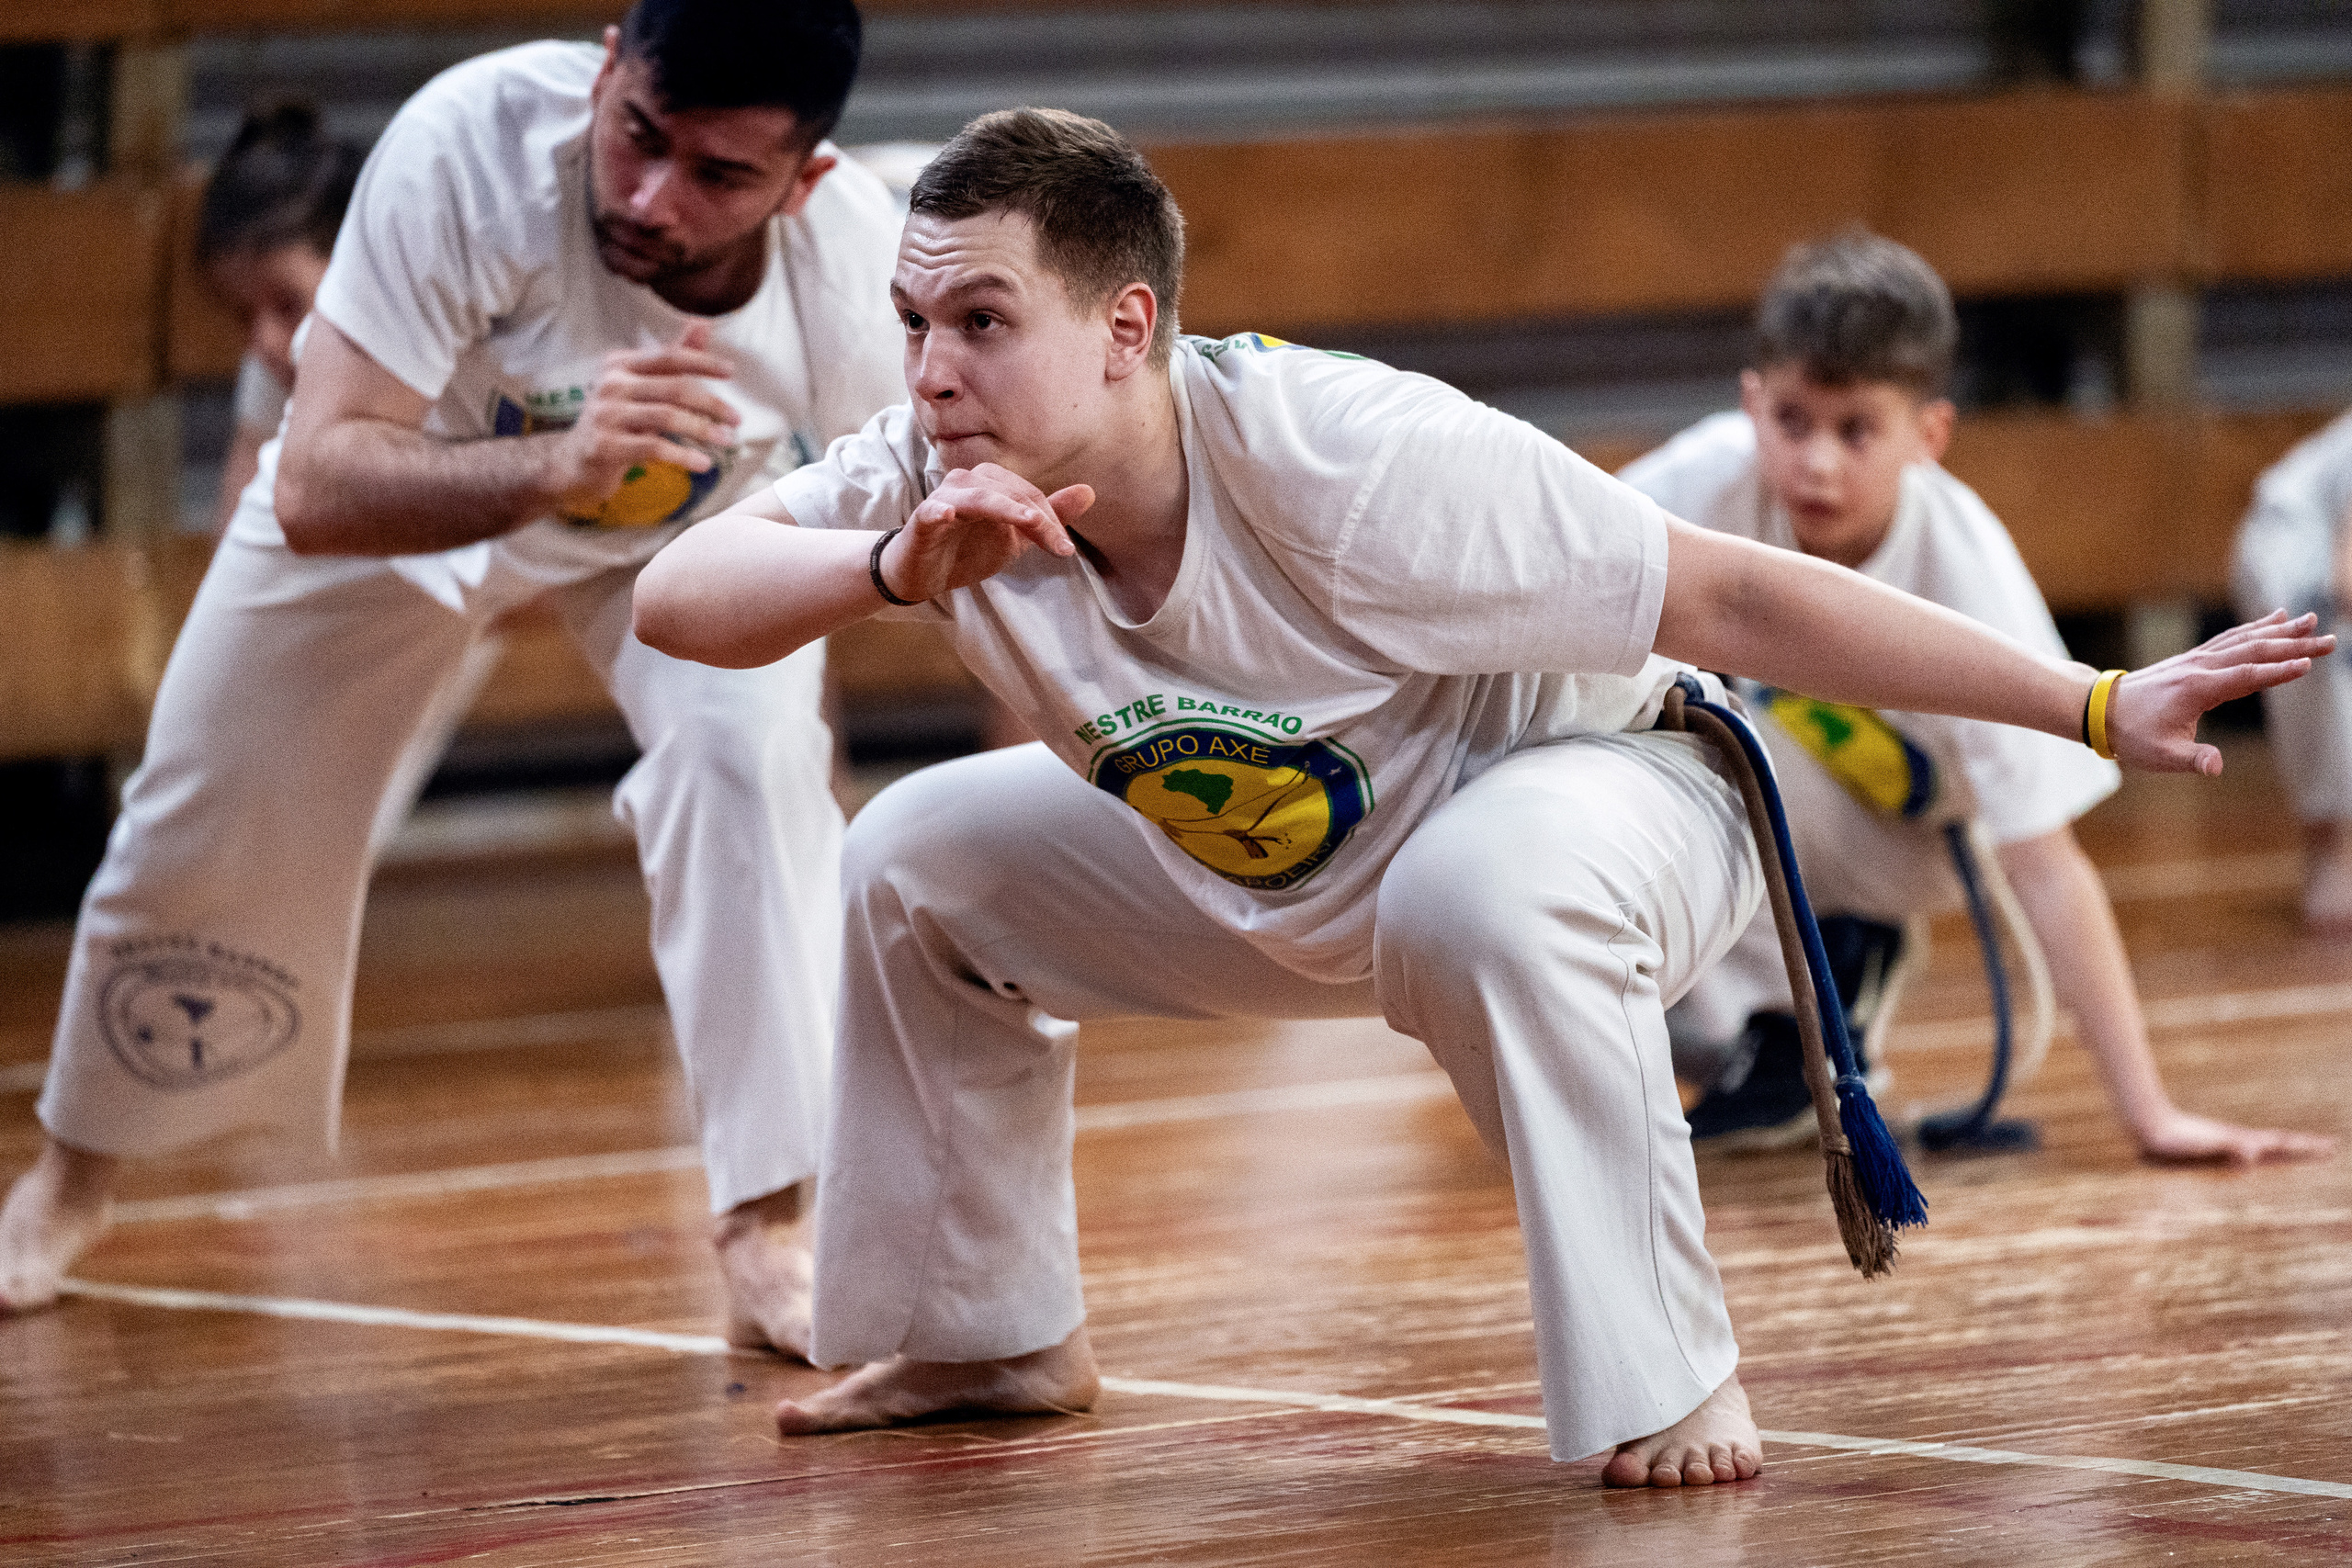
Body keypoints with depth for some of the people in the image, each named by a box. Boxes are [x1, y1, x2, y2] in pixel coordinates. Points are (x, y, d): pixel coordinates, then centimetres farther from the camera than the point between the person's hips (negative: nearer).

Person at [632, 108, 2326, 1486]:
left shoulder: (1347, 462, -37)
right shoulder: (940, 471, -20)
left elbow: (1732, 599, -32)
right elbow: (678, 598, -28)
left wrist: (2099, 708, -33)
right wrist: (894, 566, -48)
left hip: (1579, 779, -6)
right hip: (1269, 874, 7)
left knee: (1494, 892, -41)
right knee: (920, 858, -2)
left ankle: (1673, 1375, -24)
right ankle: (995, 1334, 17)